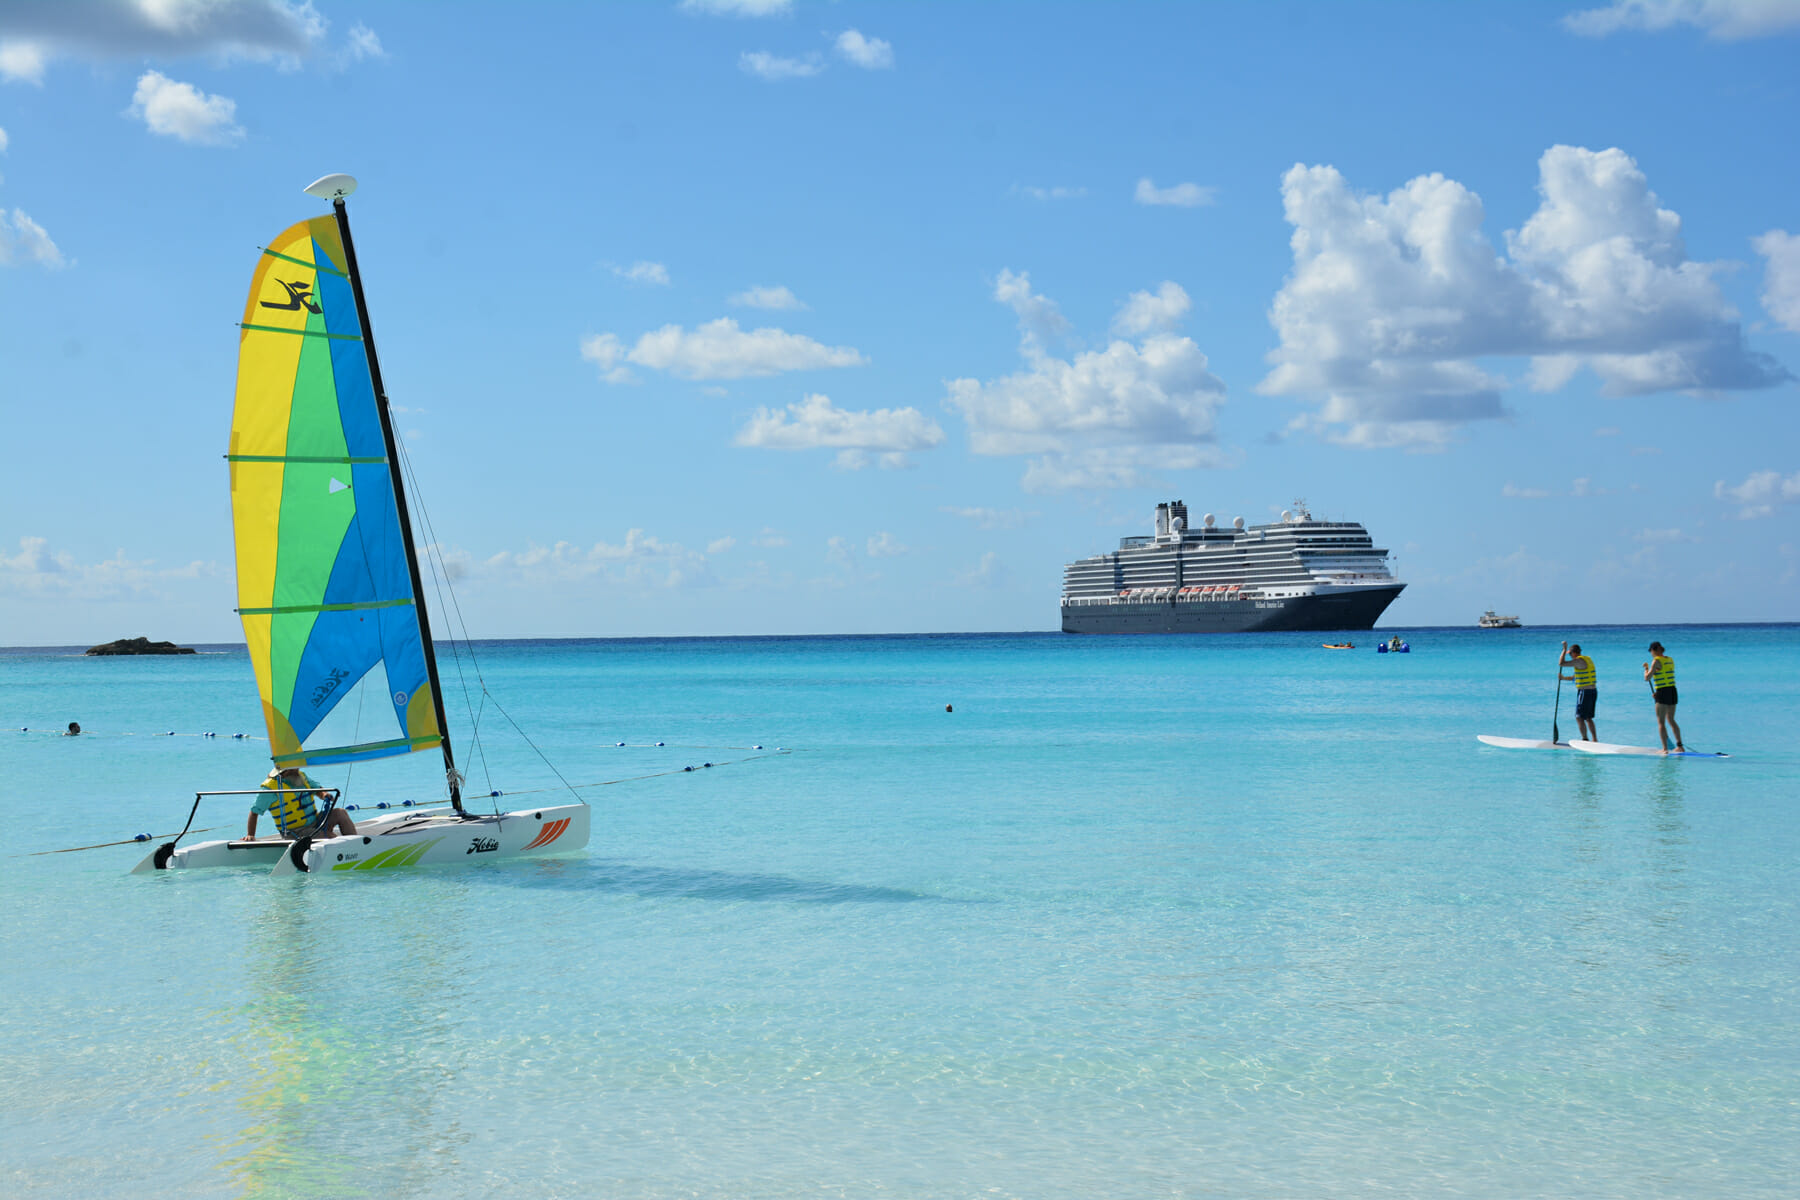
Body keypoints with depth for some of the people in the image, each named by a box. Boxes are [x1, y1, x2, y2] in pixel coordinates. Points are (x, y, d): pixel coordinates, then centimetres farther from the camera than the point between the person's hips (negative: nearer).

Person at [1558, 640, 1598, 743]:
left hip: (1585, 692, -9)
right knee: (1588, 718, 16)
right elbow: (1575, 677, 24)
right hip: (1593, 692, 9)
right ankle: (1594, 739, 17)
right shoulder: (1587, 659, 17)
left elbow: (1561, 664, -19)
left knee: (1579, 718, -4)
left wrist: (1564, 649, -10)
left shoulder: (1579, 661, -15)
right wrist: (1563, 678, 12)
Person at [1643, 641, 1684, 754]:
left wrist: (1646, 668, 7)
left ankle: (1665, 748, -5)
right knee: (1671, 720, 18)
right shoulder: (1670, 660, 13)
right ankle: (1679, 746, 17)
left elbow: (1647, 677, -12)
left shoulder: (1656, 661, -11)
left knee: (1661, 722, -1)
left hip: (1662, 693, -7)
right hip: (1672, 691, 7)